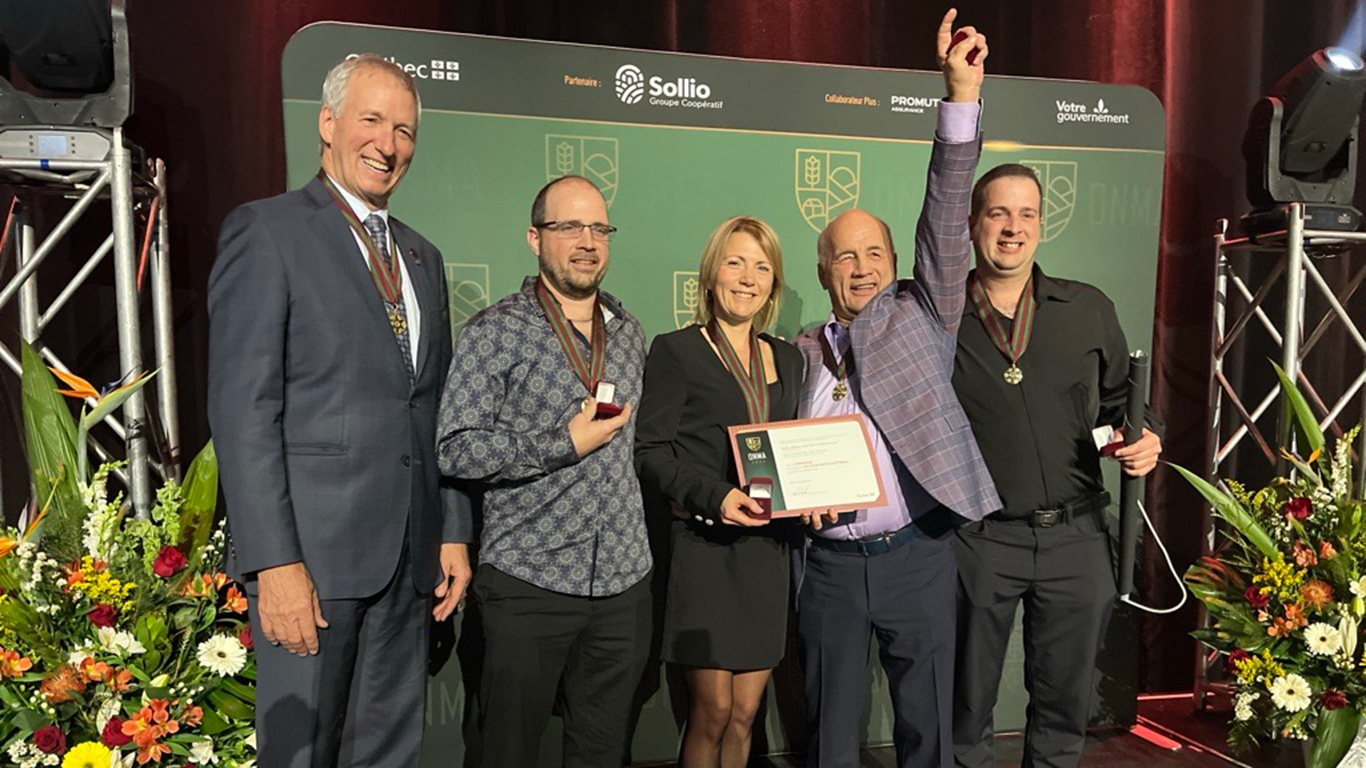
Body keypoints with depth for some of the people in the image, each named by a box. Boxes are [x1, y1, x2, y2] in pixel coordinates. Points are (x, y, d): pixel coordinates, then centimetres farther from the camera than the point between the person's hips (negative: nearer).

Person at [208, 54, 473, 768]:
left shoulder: (422, 256, 16)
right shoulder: (265, 230, -4)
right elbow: (242, 409, -11)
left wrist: (453, 532, 11)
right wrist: (275, 561, -17)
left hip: (409, 552, 6)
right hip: (311, 549, -6)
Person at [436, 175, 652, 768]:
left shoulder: (630, 333, 12)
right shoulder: (495, 332, -6)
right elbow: (455, 451, -13)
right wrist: (565, 445, -16)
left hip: (624, 579, 5)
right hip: (529, 582, -5)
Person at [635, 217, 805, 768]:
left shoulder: (787, 359, 15)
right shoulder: (676, 351, -2)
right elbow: (650, 451, -8)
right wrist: (715, 496, -21)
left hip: (767, 550, 5)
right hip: (705, 547, -5)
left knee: (745, 712, 10)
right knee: (712, 711, 0)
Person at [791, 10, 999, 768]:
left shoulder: (922, 318, 4)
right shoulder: (800, 353, 7)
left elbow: (946, 218, -7)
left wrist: (963, 94, -15)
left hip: (917, 558, -1)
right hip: (831, 564, 1)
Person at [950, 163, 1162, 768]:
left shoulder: (1089, 310, 6)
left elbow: (1120, 397, 15)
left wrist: (1143, 439, -4)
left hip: (1077, 535, 2)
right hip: (979, 540, -2)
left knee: (1065, 697, 17)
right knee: (968, 700, 13)